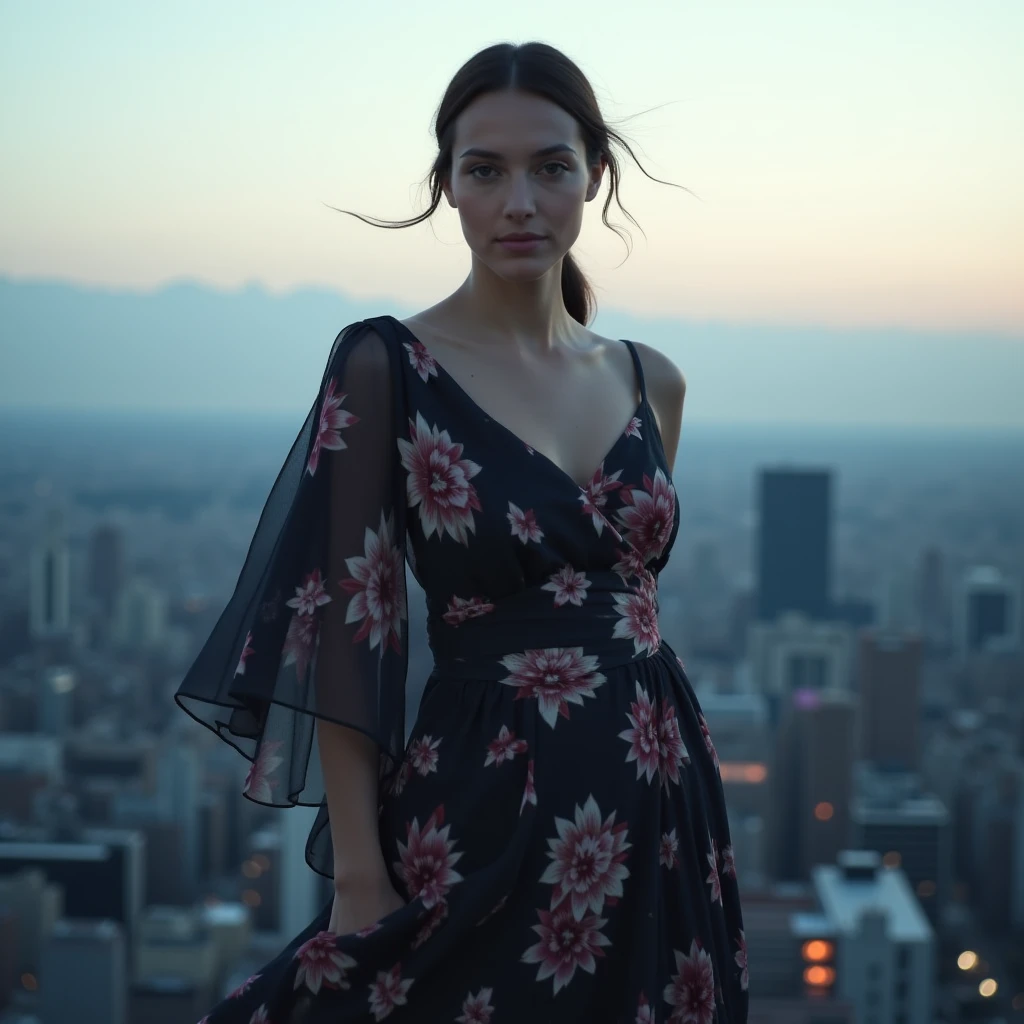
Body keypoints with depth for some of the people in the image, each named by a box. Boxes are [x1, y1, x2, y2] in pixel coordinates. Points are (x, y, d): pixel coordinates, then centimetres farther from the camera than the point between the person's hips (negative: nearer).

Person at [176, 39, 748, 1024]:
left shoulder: (651, 381, 7)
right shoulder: (385, 364, -8)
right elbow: (344, 629, -10)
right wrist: (359, 874, -13)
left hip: (656, 795, 5)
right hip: (487, 810, -5)